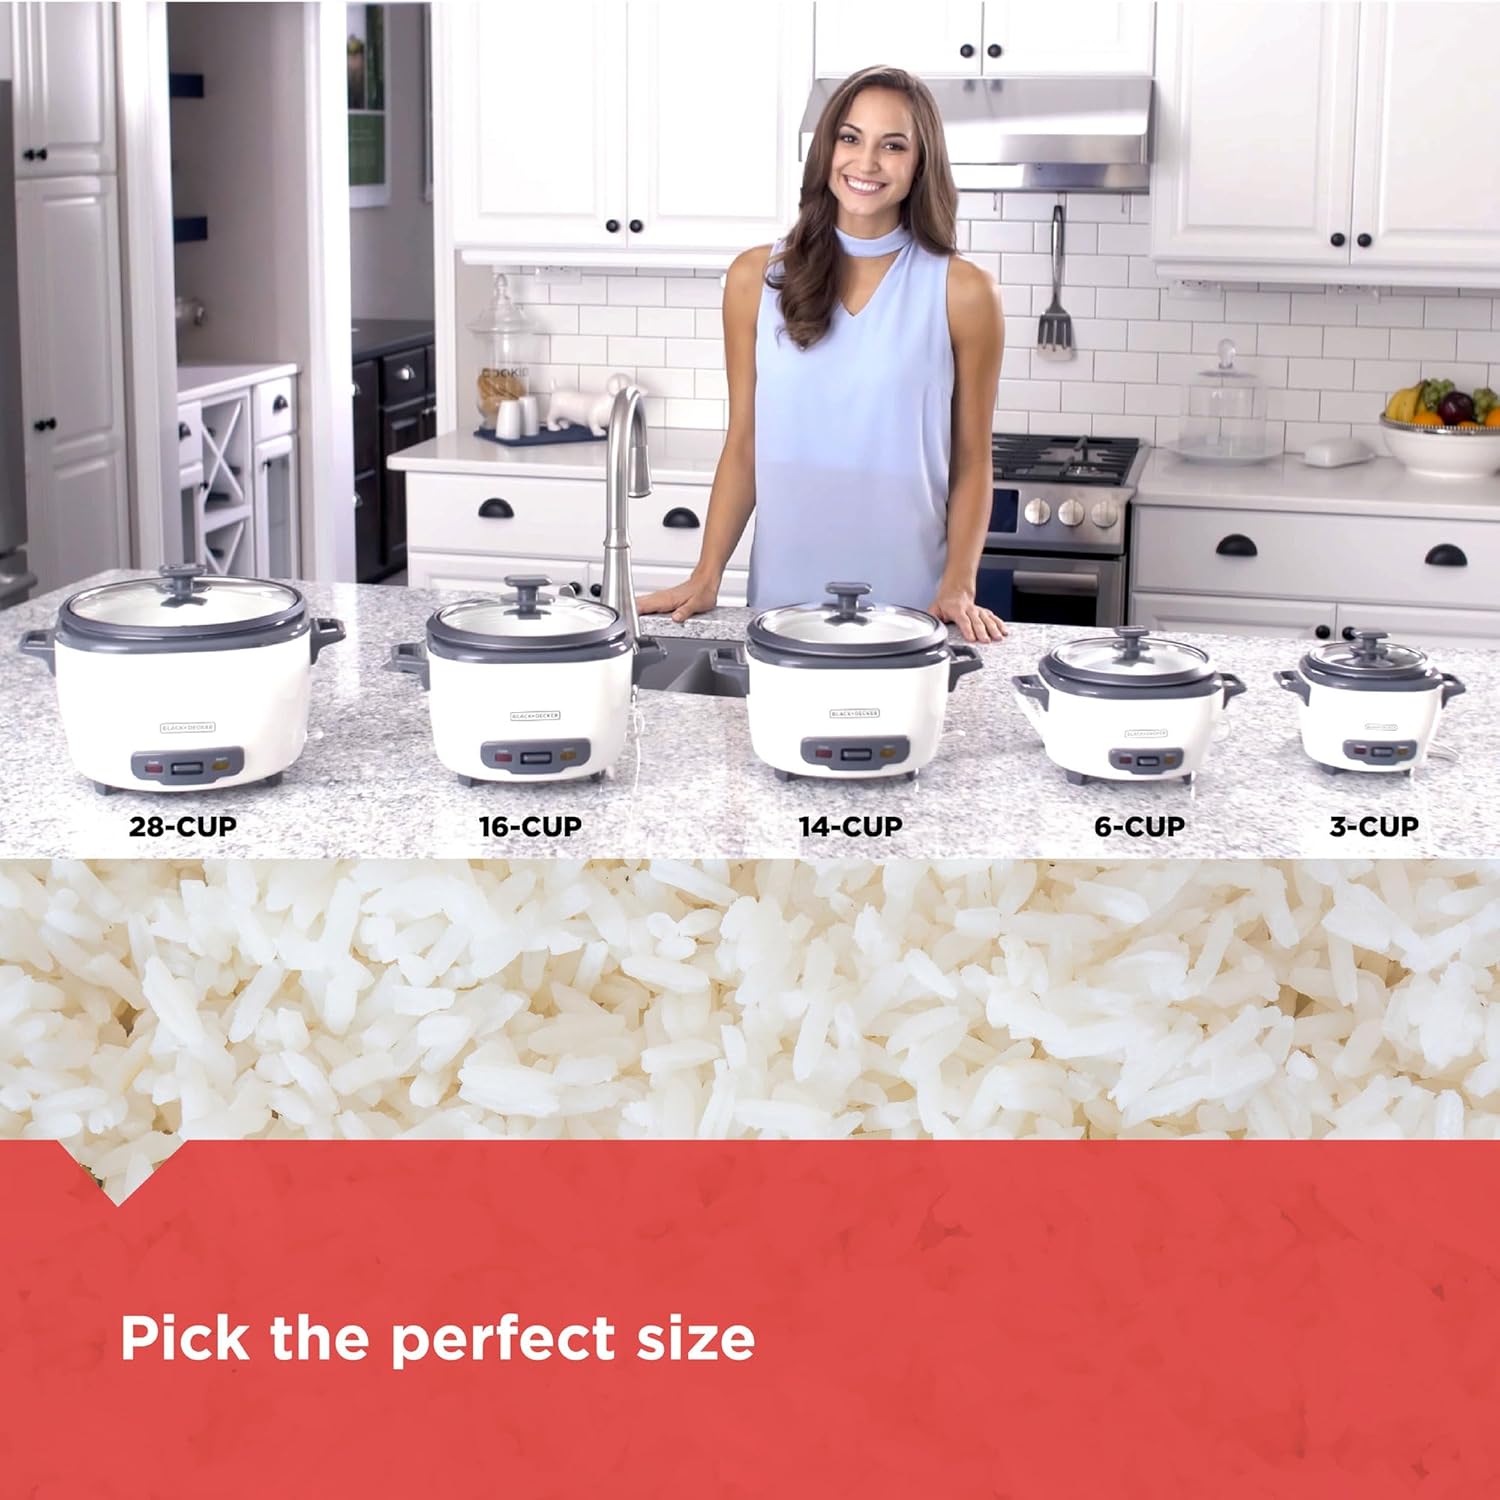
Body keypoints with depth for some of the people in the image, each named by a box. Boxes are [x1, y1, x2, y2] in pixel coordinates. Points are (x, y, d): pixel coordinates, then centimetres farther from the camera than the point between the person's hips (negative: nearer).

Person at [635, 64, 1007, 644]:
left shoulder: (961, 293, -3)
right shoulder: (757, 277, 3)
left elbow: (971, 464, 1)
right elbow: (743, 446, 5)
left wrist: (959, 588, -11)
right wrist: (705, 578, -3)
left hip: (909, 609, -1)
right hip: (782, 601, 2)